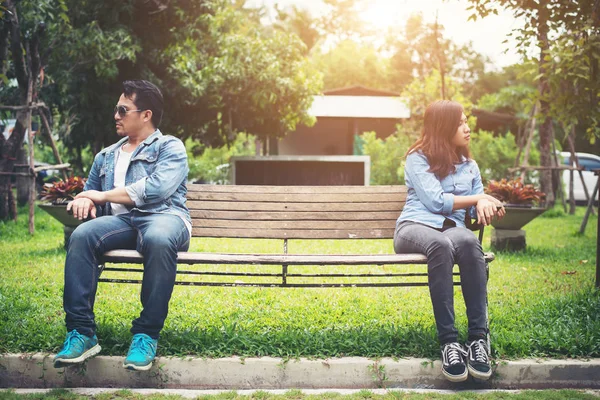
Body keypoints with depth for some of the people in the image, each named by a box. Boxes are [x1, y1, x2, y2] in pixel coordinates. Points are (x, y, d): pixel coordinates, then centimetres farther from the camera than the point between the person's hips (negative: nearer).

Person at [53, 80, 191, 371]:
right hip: (120, 221, 4)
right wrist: (86, 202, 2)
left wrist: (103, 196, -5)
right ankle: (82, 333, -29)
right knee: (81, 235, -29)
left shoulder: (170, 147, 9)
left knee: (158, 239, -41)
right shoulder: (105, 157, 28)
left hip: (163, 217, -4)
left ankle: (146, 335, -32)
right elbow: (89, 194, 30)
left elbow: (156, 188, -10)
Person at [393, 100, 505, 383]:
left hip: (453, 229, 3)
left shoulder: (470, 166, 23)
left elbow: (478, 211, 19)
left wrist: (486, 207, -6)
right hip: (415, 227, -3)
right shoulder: (417, 158, 6)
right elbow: (436, 202, -6)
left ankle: (479, 338, -40)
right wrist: (478, 198, 0)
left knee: (469, 241, -38)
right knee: (440, 244, -42)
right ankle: (448, 341, -43)